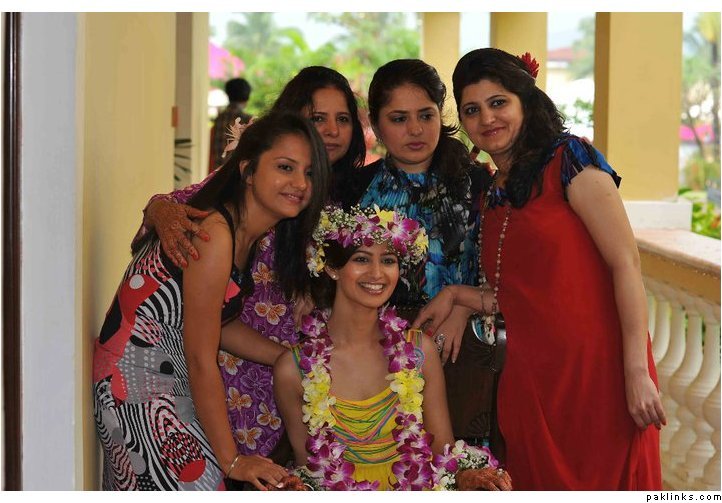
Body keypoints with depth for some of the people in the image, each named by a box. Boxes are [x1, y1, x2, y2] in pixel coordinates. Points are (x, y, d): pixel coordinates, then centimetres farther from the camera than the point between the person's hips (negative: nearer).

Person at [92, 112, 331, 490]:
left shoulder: (246, 233, 5)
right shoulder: (214, 234, -23)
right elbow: (201, 360, -21)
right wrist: (232, 460, -16)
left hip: (173, 383, 9)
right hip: (138, 385, -9)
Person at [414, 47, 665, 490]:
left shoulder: (568, 159, -5)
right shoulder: (492, 196, 14)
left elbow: (626, 262, -12)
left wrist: (636, 372, -19)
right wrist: (455, 295, 4)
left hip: (597, 366, -6)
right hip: (530, 379, 6)